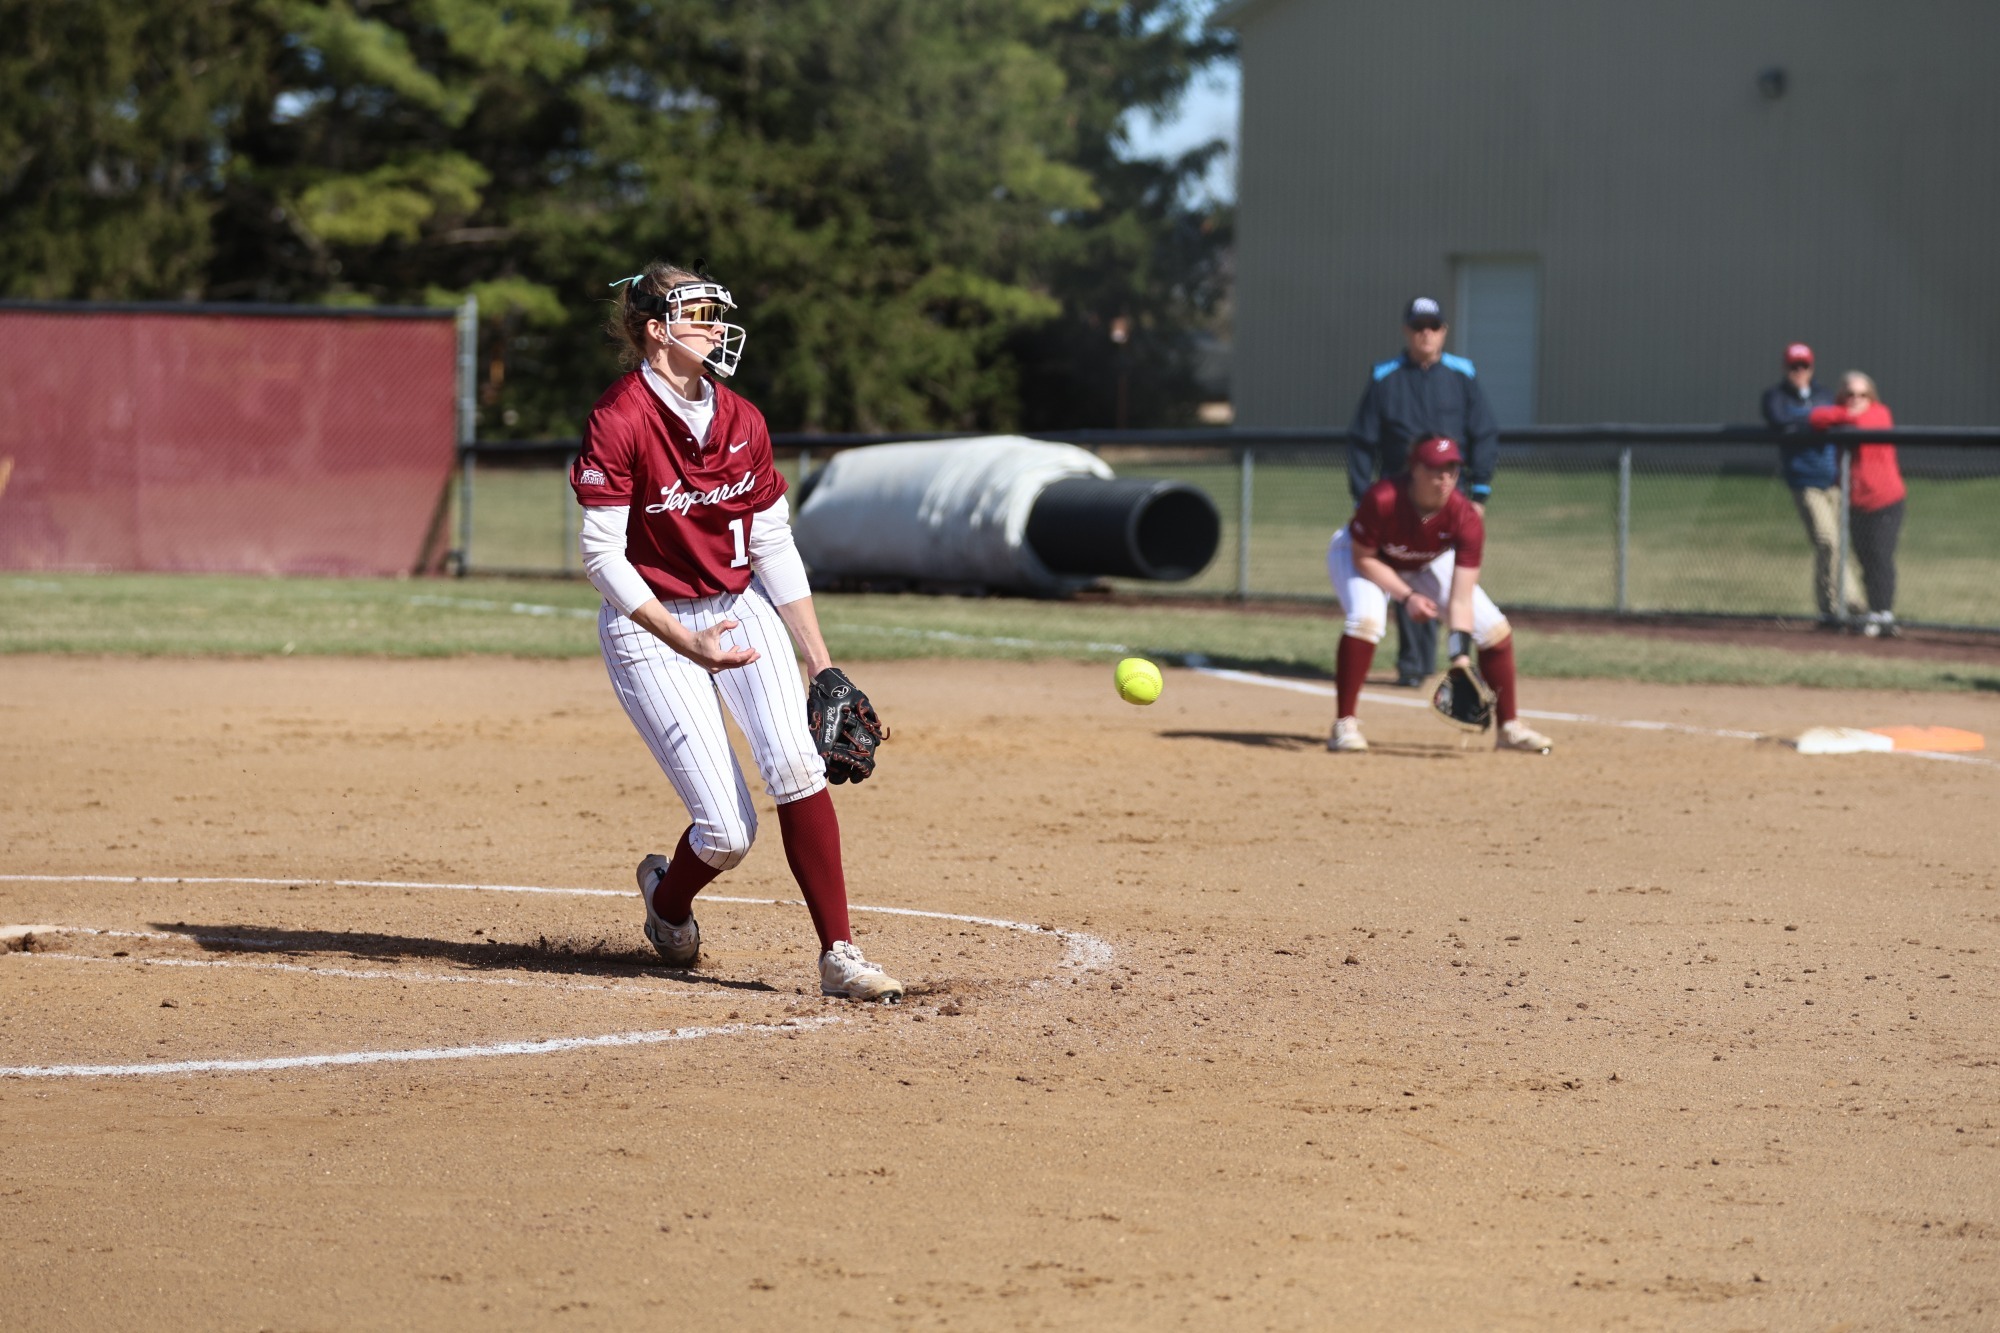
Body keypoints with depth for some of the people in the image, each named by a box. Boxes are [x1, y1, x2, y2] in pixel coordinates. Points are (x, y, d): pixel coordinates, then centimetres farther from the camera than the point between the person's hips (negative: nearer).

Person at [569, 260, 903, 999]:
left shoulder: (741, 422, 1)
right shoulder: (618, 422, -17)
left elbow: (774, 549, 6)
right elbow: (602, 557, -18)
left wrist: (819, 661, 3)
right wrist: (687, 644, -26)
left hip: (741, 608, 5)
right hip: (650, 628, -5)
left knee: (794, 761, -21)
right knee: (727, 830, -10)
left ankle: (839, 956, -17)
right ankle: (666, 900, 26)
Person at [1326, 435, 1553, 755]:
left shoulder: (1466, 518, -31)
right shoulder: (1382, 500, -38)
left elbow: (1461, 598, -31)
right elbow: (1363, 559, -25)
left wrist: (1461, 656, -40)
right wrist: (1407, 596, -35)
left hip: (1429, 565, 3)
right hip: (1362, 555, -3)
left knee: (1495, 629, -7)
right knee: (1366, 619, -34)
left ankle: (1509, 727, 10)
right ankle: (1344, 725, -22)